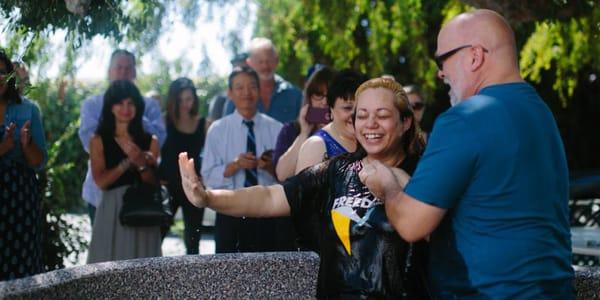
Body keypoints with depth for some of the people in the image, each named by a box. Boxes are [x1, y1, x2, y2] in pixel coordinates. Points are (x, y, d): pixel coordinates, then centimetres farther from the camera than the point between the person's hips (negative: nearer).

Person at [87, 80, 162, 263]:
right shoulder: (99, 140, 4)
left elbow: (154, 185, 3)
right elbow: (100, 181, -7)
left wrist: (142, 164, -15)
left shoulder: (150, 141, 8)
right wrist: (128, 161, -15)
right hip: (112, 212, -1)